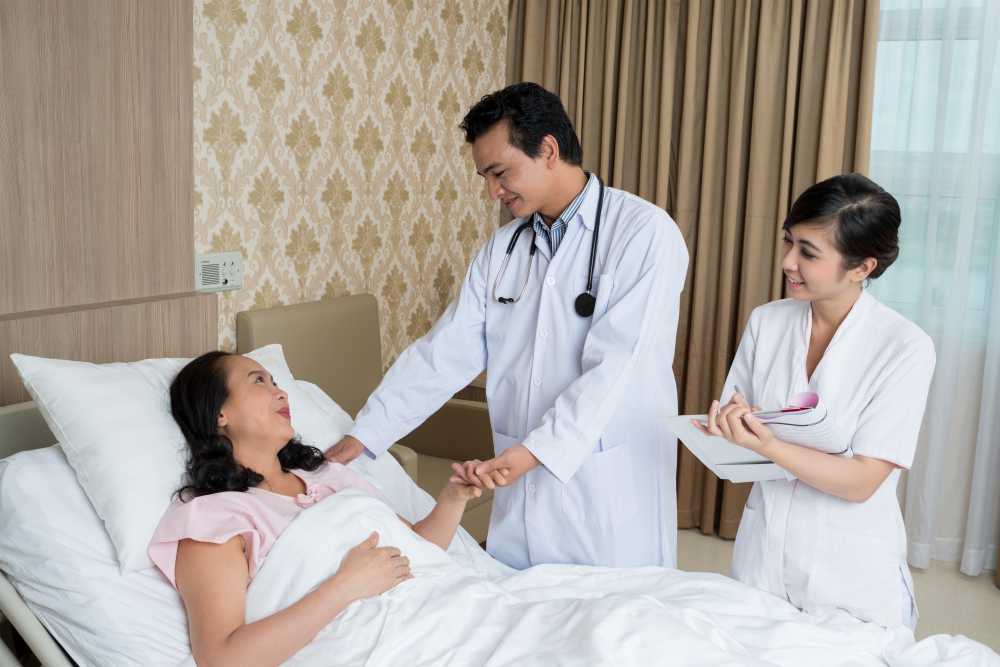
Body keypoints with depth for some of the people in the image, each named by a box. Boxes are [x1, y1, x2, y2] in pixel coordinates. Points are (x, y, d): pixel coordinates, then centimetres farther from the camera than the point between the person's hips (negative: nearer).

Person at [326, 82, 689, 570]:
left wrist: (533, 451, -27)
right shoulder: (502, 248, 10)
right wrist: (363, 436, 1)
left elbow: (616, 365, -19)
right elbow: (444, 354, 6)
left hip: (611, 493, -5)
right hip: (521, 491, 5)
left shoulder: (645, 233, -10)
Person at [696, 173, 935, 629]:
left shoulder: (905, 348, -15)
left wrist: (766, 445, -31)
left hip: (850, 574, -3)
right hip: (762, 557, 4)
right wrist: (726, 427, -20)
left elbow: (861, 482, -17)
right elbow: (731, 419, 2)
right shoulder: (766, 322, -3)